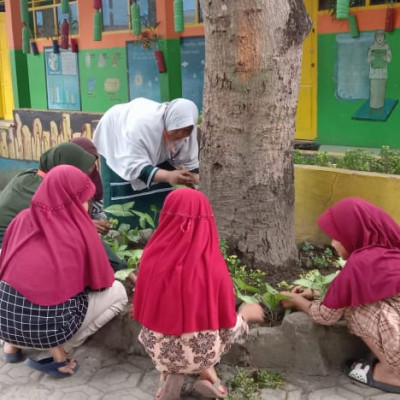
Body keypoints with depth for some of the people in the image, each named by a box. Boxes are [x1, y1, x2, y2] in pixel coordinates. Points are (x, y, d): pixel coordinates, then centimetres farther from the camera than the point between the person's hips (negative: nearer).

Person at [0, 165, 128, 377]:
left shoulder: (22, 219, 9)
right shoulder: (80, 230, -1)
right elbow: (103, 281, 8)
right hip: (49, 323, -5)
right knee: (117, 292, 15)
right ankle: (57, 353, 5)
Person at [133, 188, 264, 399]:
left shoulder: (152, 257, -14)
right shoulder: (213, 265, -19)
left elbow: (141, 312, -1)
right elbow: (228, 327, -10)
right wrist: (246, 314, 12)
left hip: (159, 350, 1)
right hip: (202, 352, -1)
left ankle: (170, 372, 9)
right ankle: (207, 372, 9)